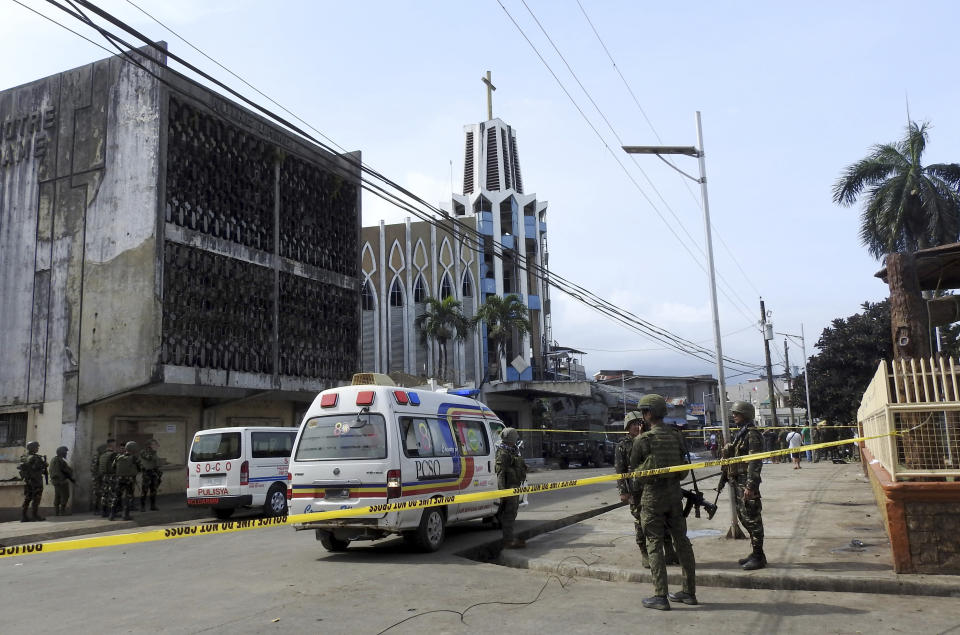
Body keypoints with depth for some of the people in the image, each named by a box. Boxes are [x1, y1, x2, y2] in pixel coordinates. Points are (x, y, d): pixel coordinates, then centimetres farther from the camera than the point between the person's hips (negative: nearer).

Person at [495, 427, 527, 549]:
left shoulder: (513, 452, 19)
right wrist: (503, 489, -26)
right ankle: (508, 541, -7)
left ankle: (510, 537, 26)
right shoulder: (503, 453, -14)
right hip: (508, 487, -10)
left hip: (515, 487, 10)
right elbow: (500, 473, -20)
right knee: (509, 513, -9)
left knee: (512, 512, 16)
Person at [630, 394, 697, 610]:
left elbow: (633, 465, -1)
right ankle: (689, 592, 21)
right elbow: (684, 467, 8)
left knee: (654, 545, 1)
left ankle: (660, 596, 2)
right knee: (681, 541, 13)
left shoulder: (643, 440, -14)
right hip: (674, 493, 5)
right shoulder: (677, 436, 1)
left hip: (653, 495, -5)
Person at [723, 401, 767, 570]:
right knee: (743, 516, 16)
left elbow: (754, 462, -21)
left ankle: (758, 557, 4)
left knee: (752, 518, -4)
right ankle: (755, 552, 26)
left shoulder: (752, 434, -15)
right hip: (739, 481, 10)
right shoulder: (740, 433, 15)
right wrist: (728, 475, 20)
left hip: (747, 482, -10)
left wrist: (750, 486, -24)